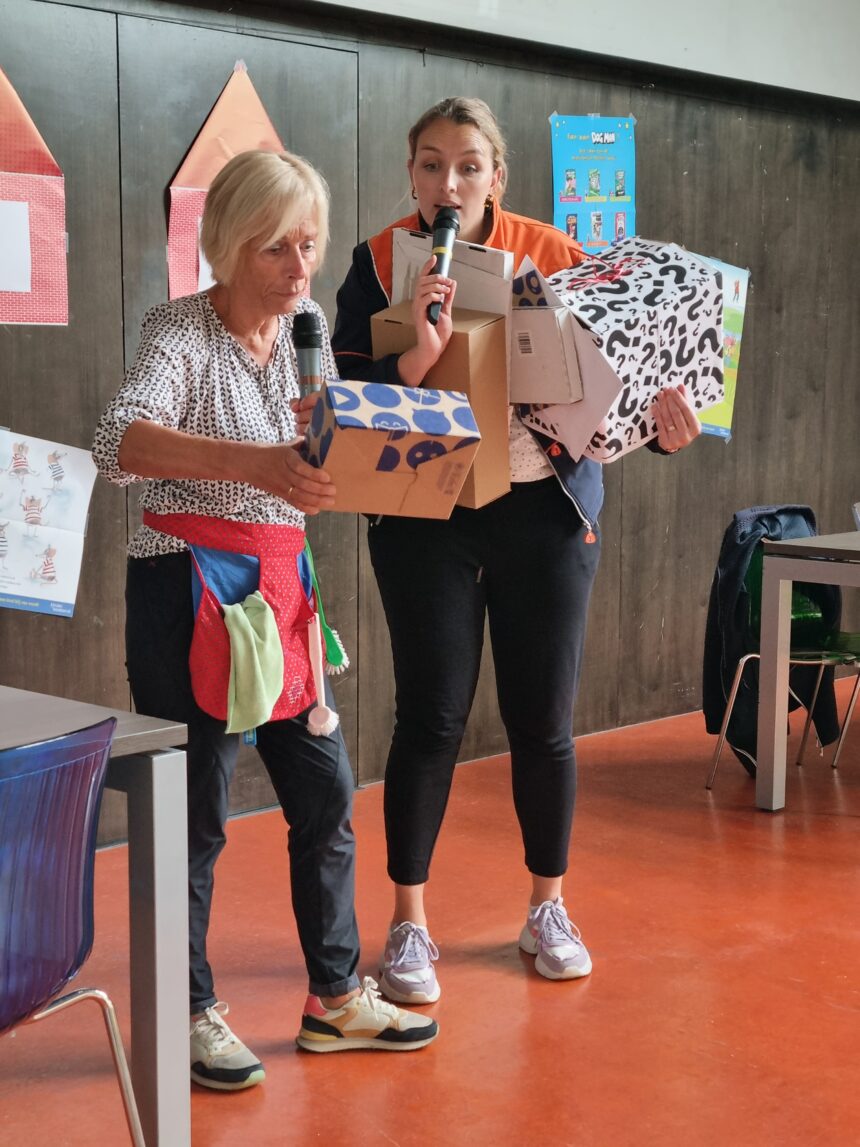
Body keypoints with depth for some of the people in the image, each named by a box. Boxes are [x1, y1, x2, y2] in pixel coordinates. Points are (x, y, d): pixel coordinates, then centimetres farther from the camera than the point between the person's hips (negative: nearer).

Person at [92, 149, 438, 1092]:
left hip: (278, 586, 7)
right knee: (195, 810, 1)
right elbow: (121, 442, -32)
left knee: (325, 792, 10)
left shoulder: (306, 324, 7)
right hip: (186, 589, -7)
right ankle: (189, 1014, 18)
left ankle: (335, 997, 25)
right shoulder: (183, 330, -14)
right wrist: (256, 464, -47)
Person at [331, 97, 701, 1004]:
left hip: (545, 512, 1)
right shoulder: (380, 263, -2)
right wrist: (415, 357, -25)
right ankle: (408, 926, 14)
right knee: (431, 717, -2)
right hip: (425, 515, -1)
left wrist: (657, 418, -18)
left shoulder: (552, 255, -1)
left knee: (543, 721, 6)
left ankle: (548, 909, 26)